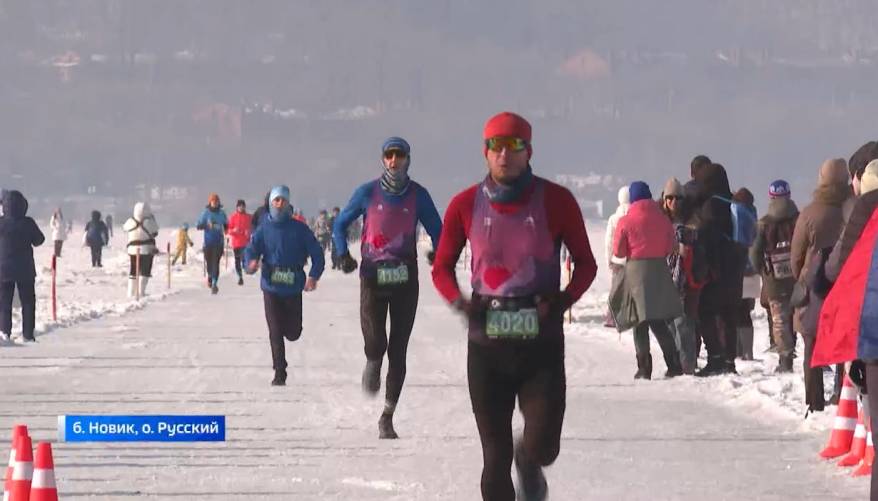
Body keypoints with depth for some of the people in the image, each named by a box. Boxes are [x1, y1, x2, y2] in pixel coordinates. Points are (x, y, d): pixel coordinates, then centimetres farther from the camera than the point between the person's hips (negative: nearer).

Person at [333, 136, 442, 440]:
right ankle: (373, 363, 24)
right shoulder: (367, 193, 0)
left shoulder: (418, 195, 1)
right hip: (373, 274, -1)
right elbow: (340, 224, 10)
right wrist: (343, 254, -7)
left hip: (405, 277, 1)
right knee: (375, 343, -16)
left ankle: (387, 418, 10)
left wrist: (438, 255, -12)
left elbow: (436, 230, 8)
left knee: (398, 349, 2)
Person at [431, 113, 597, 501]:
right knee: (496, 458, 1)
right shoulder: (466, 205, 2)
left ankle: (529, 462, 29)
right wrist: (460, 303, -8)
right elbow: (442, 268, 11)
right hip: (487, 342, 1)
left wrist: (564, 300, -11)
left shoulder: (556, 201, -2)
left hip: (542, 341, -1)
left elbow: (586, 264, 7)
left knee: (542, 448, -8)